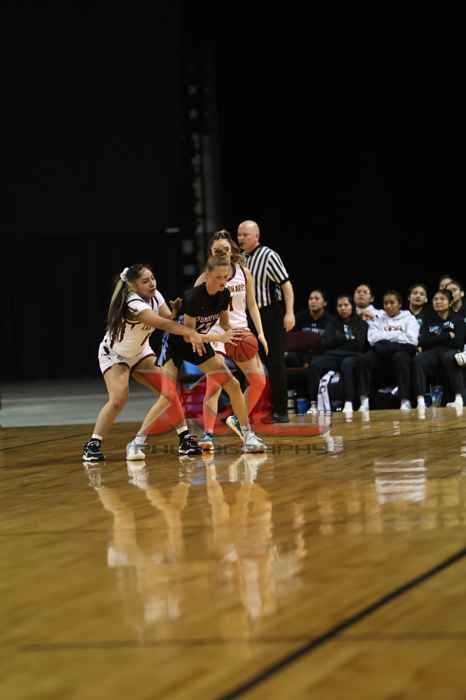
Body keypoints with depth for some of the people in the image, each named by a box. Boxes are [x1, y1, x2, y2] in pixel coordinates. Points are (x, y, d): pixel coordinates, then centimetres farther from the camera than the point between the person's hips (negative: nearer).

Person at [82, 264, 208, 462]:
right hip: (114, 355, -7)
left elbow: (169, 319, -18)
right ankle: (92, 445, -16)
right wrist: (190, 332, -56)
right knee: (118, 399, -25)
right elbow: (162, 323, -45)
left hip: (140, 352, 7)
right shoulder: (133, 304, -34)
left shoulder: (155, 296, -9)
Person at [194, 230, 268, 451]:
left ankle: (238, 420, 20)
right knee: (214, 385, -16)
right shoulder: (205, 278, -8)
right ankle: (208, 433, -14)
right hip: (215, 333, -5)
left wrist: (260, 333, 4)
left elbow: (252, 305, 10)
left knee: (259, 381, 1)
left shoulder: (243, 273, 4)